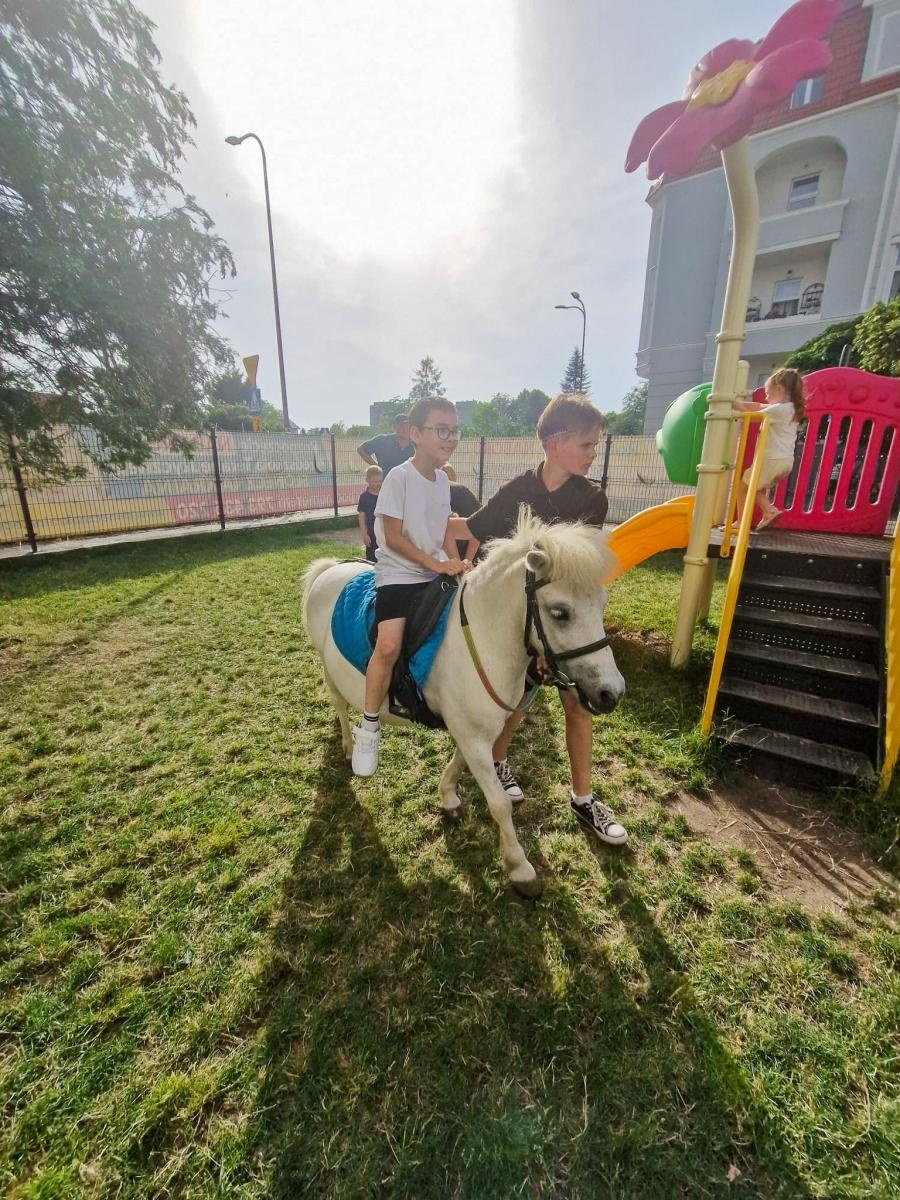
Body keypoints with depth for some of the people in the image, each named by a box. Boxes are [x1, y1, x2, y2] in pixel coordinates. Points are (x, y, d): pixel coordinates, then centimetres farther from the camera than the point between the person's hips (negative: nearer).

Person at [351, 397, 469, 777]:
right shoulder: (399, 477, -11)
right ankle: (368, 728, -4)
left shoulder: (442, 479, 9)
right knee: (389, 645, -25)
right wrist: (436, 563, -17)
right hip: (399, 574, -7)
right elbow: (394, 537, -14)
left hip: (438, 573, 7)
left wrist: (455, 564, -1)